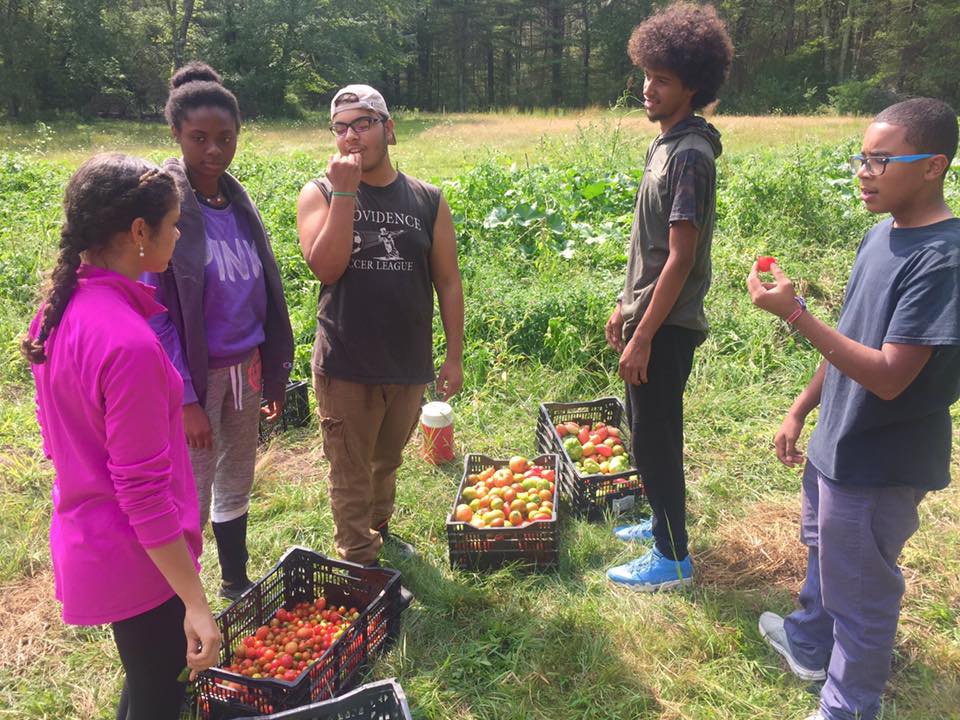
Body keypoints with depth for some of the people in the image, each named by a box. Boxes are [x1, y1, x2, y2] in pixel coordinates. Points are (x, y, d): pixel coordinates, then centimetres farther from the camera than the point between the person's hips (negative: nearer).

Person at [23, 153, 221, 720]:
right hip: (138, 560, -8)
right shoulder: (128, 342, -30)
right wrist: (195, 603, -19)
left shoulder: (60, 307, -2)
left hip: (84, 541, 8)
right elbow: (145, 492, -26)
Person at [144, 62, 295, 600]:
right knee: (192, 500, 6)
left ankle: (238, 585, 39)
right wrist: (185, 399, -17)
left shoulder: (238, 201, 4)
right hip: (196, 374, -6)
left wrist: (276, 373, 10)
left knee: (236, 487, 20)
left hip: (246, 367, 6)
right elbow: (154, 313, -15)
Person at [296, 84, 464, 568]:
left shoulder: (427, 201, 2)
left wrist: (455, 357, 2)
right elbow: (326, 267, -18)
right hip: (346, 366, -2)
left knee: (387, 461, 21)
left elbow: (447, 282, 4)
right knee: (351, 474, 7)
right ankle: (359, 564, 24)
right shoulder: (320, 195, -3)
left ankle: (379, 530, 45)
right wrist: (345, 192, -20)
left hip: (409, 364, 3)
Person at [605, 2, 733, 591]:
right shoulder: (667, 145, 11)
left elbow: (680, 258, -22)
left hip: (667, 327, -9)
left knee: (655, 438, 1)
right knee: (646, 429, 20)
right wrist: (626, 306, 19)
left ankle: (673, 559, 16)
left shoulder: (690, 155, -19)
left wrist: (643, 336, -21)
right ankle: (664, 522, 38)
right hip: (649, 315, 10)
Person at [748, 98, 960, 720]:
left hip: (880, 465, -9)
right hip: (837, 445, 9)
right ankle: (809, 645, 53)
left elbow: (889, 377, -29)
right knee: (824, 551, 28)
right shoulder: (884, 234, 3)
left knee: (861, 590, 10)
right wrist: (800, 411, 13)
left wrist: (796, 314, -32)